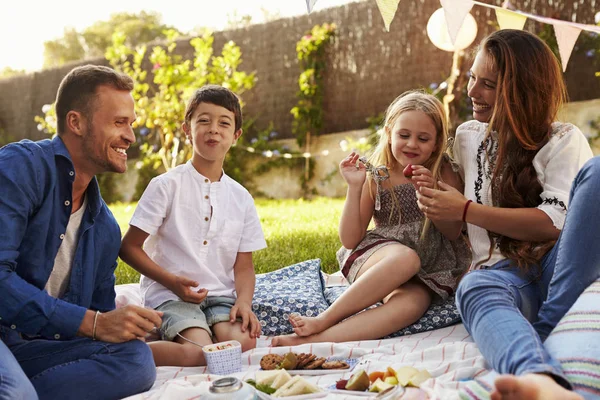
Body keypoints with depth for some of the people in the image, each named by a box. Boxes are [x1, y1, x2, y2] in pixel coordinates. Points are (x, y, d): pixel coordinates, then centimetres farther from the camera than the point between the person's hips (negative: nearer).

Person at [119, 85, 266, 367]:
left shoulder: (241, 197, 10)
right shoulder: (167, 185, -2)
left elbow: (244, 265, 10)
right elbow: (129, 247, -3)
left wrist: (244, 301, -10)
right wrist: (171, 281, -16)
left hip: (220, 295, 5)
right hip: (168, 294, -4)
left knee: (244, 343, -25)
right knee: (200, 353, -29)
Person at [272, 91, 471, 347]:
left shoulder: (444, 174, 5)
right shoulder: (375, 178, 1)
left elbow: (454, 233, -1)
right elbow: (350, 240, -2)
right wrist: (354, 188, -13)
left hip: (430, 269, 1)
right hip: (378, 256, 0)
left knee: (410, 304, -36)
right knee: (405, 258, -38)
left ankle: (311, 339, -41)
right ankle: (324, 320, -31)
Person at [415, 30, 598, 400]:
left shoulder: (564, 141, 6)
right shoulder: (467, 137, 19)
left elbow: (554, 223, -11)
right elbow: (455, 229, 28)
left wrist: (465, 210, -12)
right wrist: (434, 196, 6)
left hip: (559, 269, -1)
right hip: (503, 272, 2)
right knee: (475, 290, -37)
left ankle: (546, 329, -31)